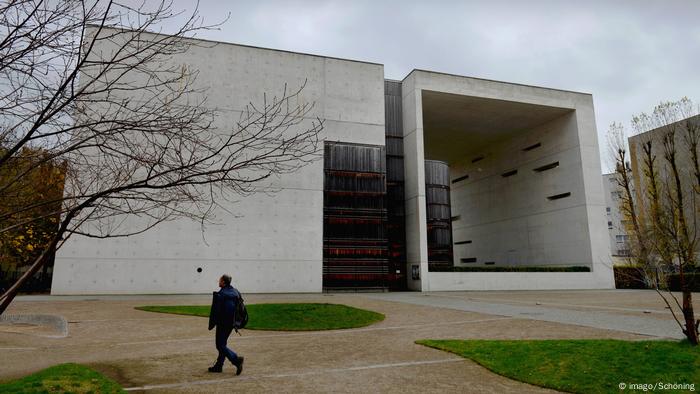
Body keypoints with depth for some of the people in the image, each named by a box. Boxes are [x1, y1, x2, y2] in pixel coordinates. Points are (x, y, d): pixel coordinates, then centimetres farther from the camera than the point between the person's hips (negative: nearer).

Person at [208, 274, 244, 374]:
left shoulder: (220, 295, -17)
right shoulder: (236, 292, 7)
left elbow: (215, 311, -16)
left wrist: (211, 324, -7)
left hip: (222, 323, -8)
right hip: (231, 323, 8)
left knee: (220, 345, -1)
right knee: (222, 344, 18)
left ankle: (236, 359, -14)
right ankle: (218, 366, 25)